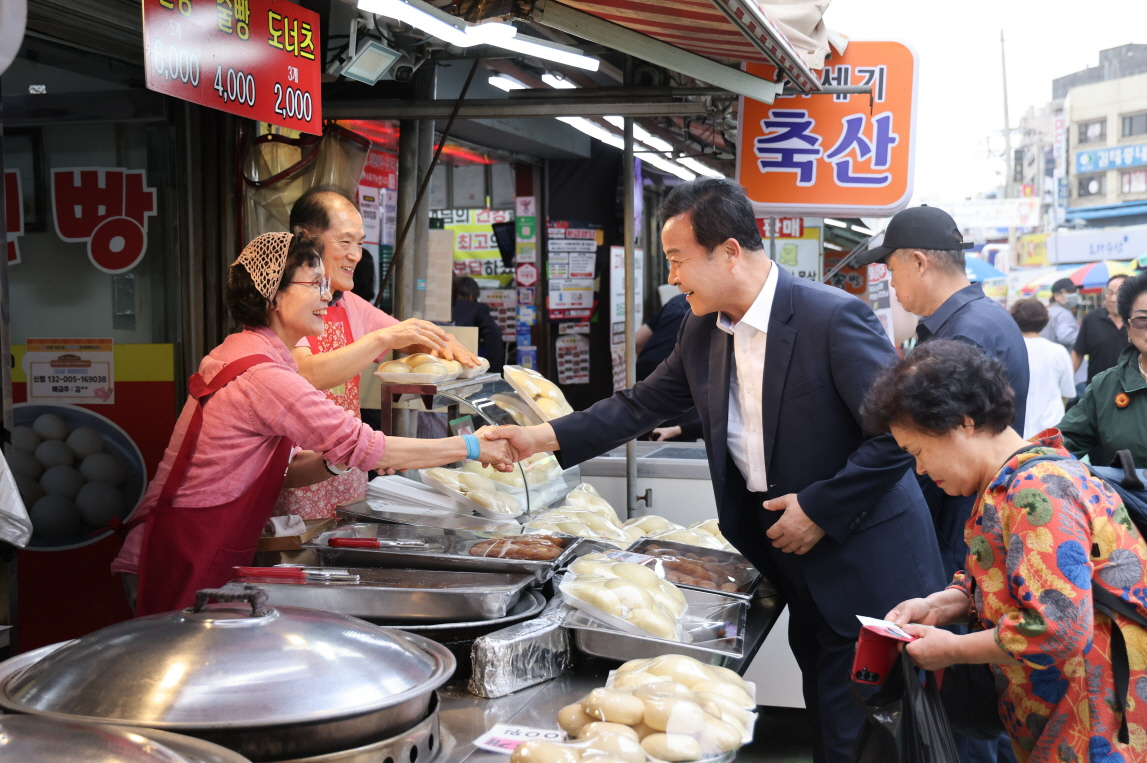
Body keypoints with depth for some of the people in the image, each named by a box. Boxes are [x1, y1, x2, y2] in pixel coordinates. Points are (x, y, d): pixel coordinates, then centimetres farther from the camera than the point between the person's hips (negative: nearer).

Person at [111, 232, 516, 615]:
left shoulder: (247, 354, 11)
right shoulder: (261, 375, -21)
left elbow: (278, 471, 13)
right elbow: (358, 443, -22)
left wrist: (334, 462, -7)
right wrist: (471, 448, -16)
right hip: (185, 560, -10)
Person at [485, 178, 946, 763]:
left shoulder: (834, 318, -20)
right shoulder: (704, 331, 3)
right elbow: (641, 405, 11)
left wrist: (819, 508, -19)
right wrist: (543, 437, 3)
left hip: (863, 565, -7)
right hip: (794, 561, 7)